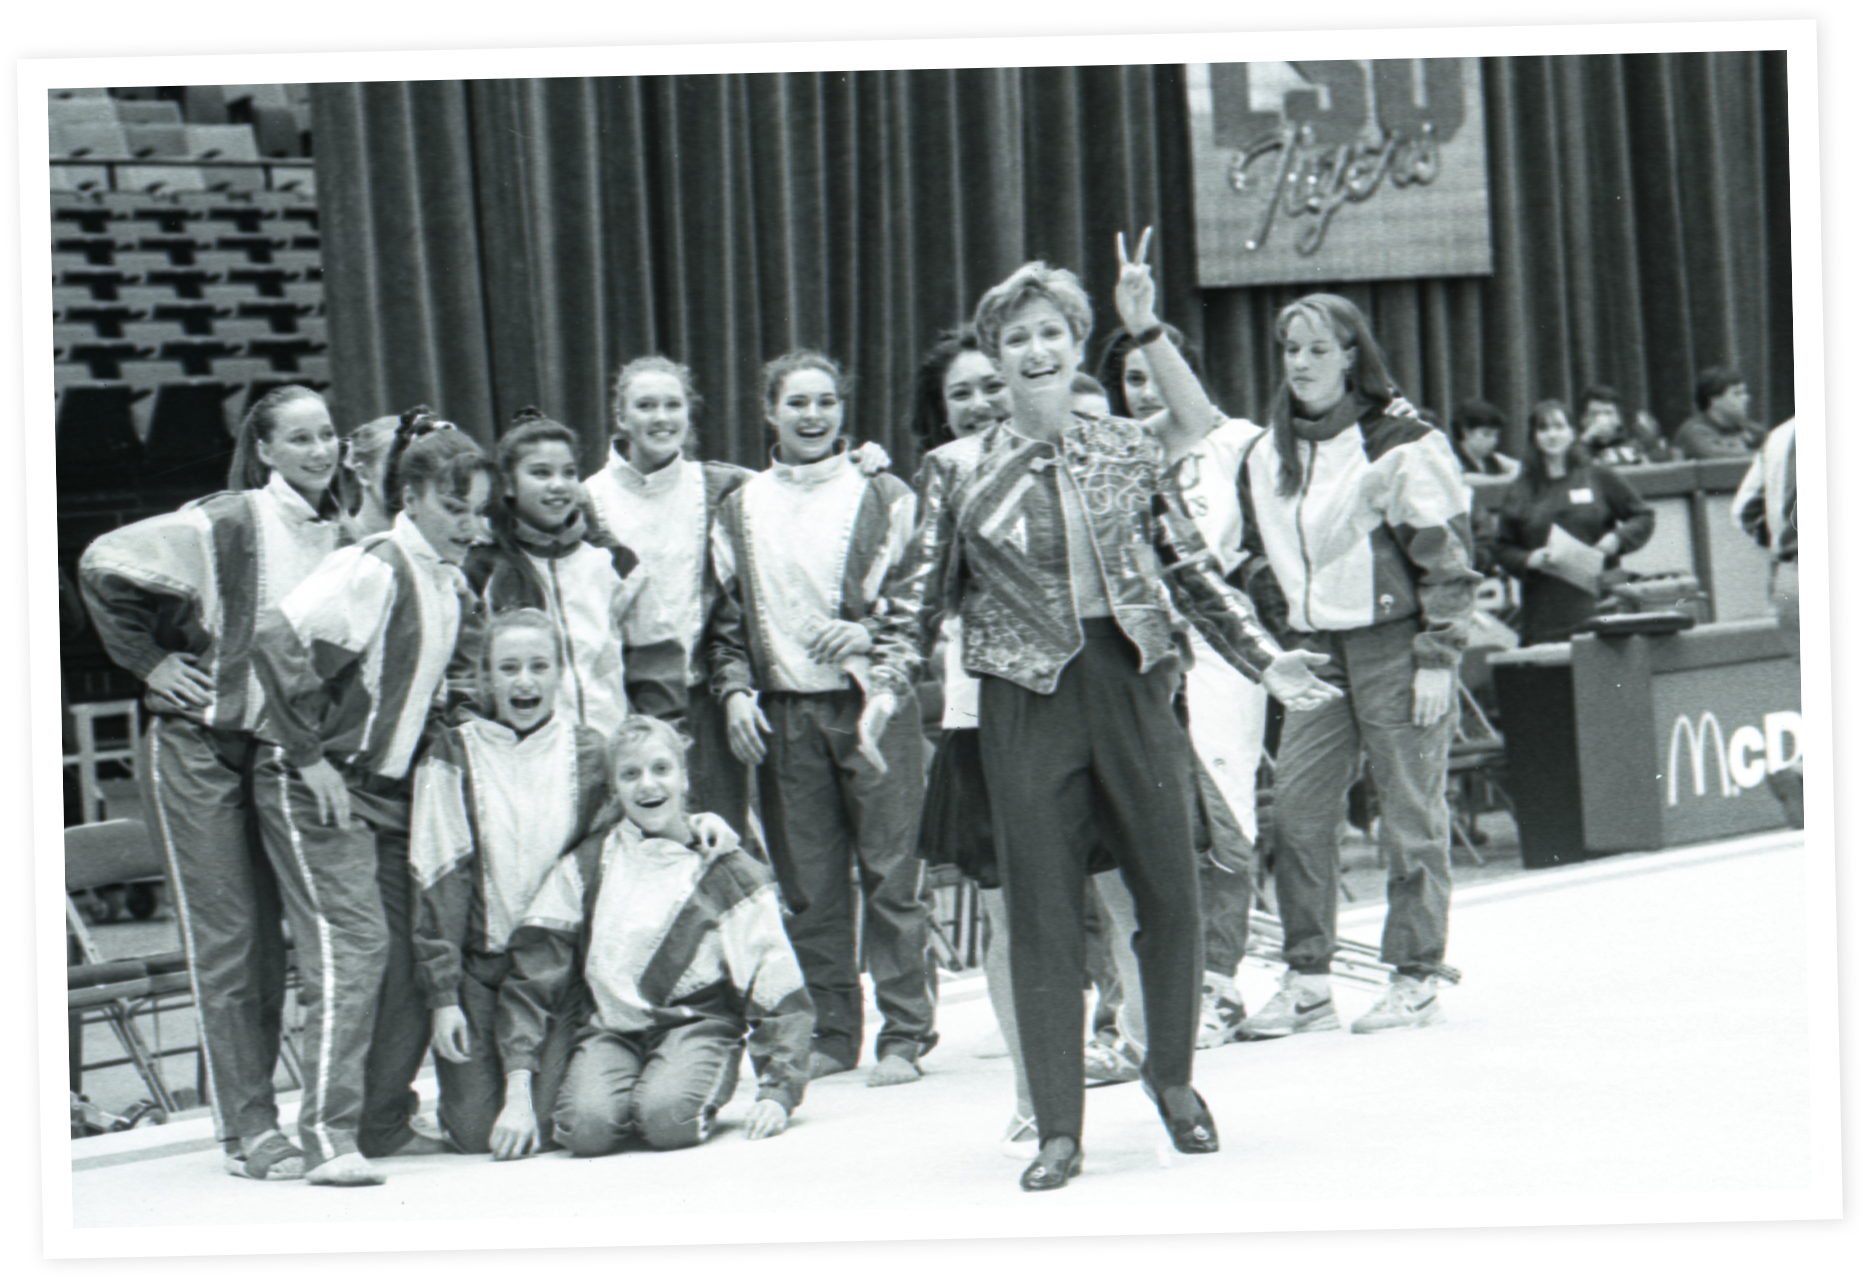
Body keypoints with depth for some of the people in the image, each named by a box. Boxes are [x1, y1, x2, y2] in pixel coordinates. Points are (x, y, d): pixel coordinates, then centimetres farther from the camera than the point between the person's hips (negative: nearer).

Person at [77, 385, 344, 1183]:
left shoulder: (339, 534, 4)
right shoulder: (226, 525, -14)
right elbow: (103, 566, -12)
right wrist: (150, 662, -11)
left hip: (278, 752, 6)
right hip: (197, 749, -6)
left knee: (266, 941, 9)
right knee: (226, 943, -5)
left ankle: (252, 1119, 17)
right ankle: (246, 1131, -2)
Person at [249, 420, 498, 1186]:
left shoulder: (449, 581, 10)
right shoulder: (371, 569, -16)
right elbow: (274, 640, -27)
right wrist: (309, 754, -23)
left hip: (384, 787, 8)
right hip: (314, 787, -8)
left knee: (407, 955, 5)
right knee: (352, 944, -17)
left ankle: (383, 1123, 15)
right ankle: (329, 1138, -20)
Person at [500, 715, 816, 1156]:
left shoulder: (730, 872, 2)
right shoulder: (585, 867, 6)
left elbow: (777, 991, 3)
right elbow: (532, 976, 2)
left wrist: (777, 1091, -10)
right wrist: (518, 1092, -7)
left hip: (699, 1024, -2)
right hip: (612, 1029, 2)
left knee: (668, 1118, -33)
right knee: (588, 1125, -29)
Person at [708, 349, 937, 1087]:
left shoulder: (882, 499, 4)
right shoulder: (739, 512, 12)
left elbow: (911, 603, 2)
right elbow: (727, 619, 15)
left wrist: (885, 686, -13)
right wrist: (734, 691, -1)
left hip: (871, 704, -2)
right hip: (784, 713, 3)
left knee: (890, 872, -4)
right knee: (807, 882, 4)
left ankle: (904, 1033, 1)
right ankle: (830, 1032, 12)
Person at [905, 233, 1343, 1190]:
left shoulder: (1126, 448, 6)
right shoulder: (960, 472, 2)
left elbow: (1187, 567, 11)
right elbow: (930, 595, 7)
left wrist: (1262, 656, 10)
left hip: (1130, 684, 2)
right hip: (1026, 699, -1)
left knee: (1170, 893, 6)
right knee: (1041, 914, -1)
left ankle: (1172, 1074, 30)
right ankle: (1057, 1131, 4)